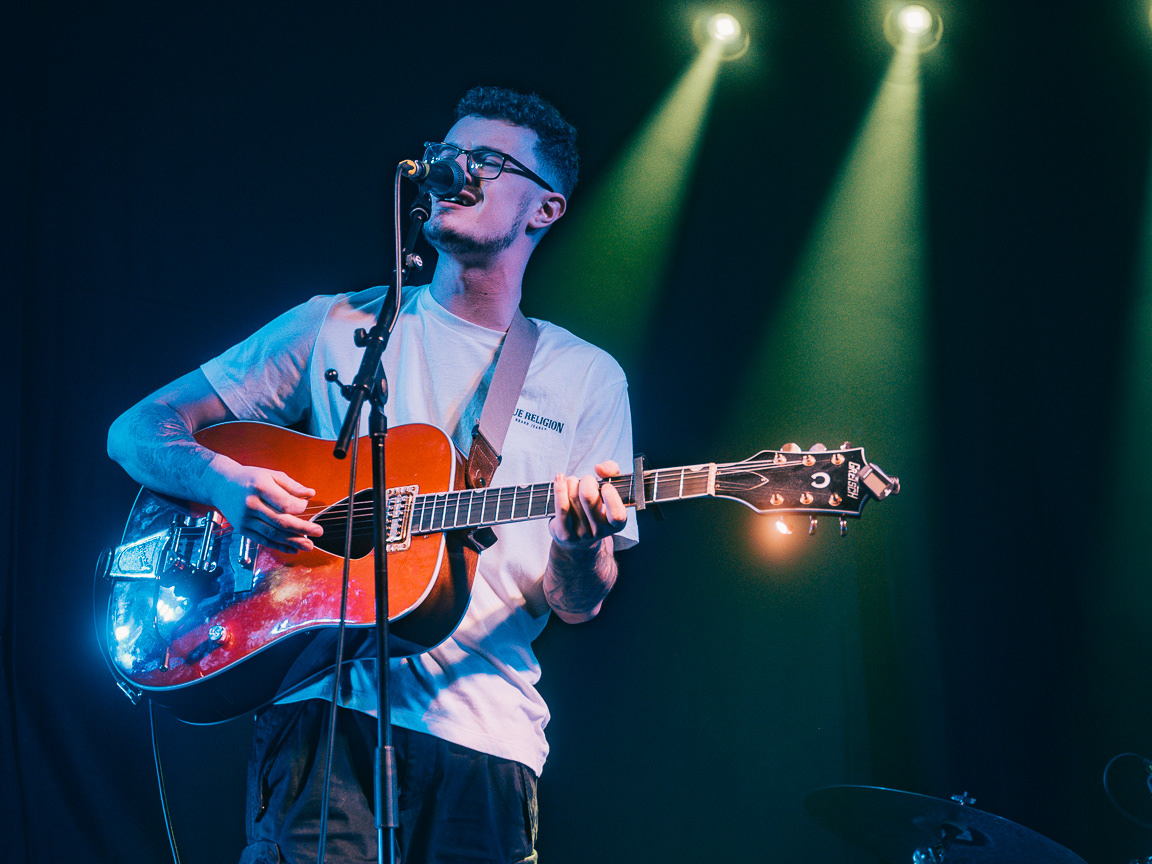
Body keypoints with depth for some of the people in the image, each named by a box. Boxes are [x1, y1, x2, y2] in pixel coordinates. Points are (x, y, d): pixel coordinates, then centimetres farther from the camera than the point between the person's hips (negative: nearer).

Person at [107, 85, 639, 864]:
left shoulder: (588, 378, 10)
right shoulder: (339, 327, 9)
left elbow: (577, 605, 8)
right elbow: (137, 430, 8)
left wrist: (581, 547, -16)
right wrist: (226, 482, -13)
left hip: (485, 735, 2)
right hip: (325, 710, -1)